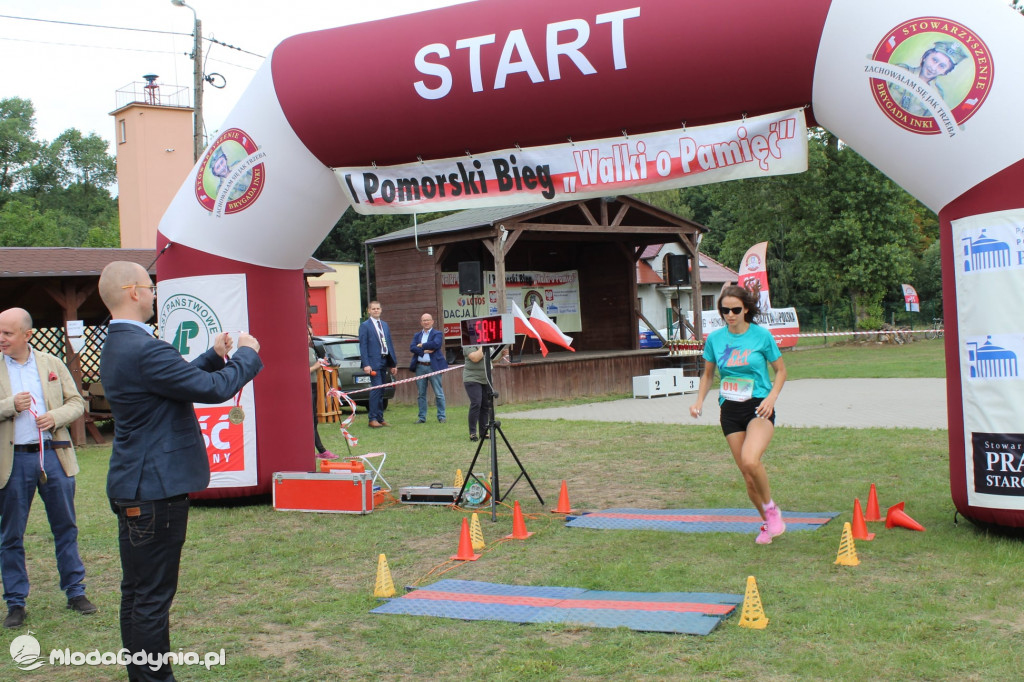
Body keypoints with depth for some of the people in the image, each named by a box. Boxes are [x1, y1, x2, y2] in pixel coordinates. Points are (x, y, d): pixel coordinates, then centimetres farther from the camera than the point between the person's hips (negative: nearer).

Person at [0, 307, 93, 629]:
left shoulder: (52, 364, 5)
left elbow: (77, 402, 8)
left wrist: (57, 416, -10)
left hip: (54, 455, 1)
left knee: (66, 528, 9)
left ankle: (75, 592, 21)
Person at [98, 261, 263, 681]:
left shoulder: (117, 347, 11)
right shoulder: (143, 350, -22)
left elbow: (177, 379, 22)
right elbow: (215, 389, -21)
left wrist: (214, 356, 13)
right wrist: (247, 355, -5)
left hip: (132, 488, 11)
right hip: (156, 489, -11)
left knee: (136, 591, 17)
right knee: (153, 596, -2)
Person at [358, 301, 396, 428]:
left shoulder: (385, 325, 17)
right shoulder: (365, 326, -3)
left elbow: (390, 344, 18)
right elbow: (363, 346, -8)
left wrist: (392, 363, 13)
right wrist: (366, 364, -16)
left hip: (384, 361, 7)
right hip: (374, 362, -6)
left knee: (381, 391, 9)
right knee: (376, 389, -11)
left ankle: (380, 418, 14)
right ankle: (373, 419, -8)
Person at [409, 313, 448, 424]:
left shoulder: (437, 334, 3)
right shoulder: (417, 335, 15)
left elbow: (436, 344, -17)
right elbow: (412, 348, 0)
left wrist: (422, 345, -6)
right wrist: (424, 351, -15)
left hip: (433, 366, -4)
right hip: (420, 367, 4)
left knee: (438, 393, -1)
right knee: (421, 394, 7)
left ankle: (441, 416, 5)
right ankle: (422, 417, 13)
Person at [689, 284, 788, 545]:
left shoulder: (761, 335, -5)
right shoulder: (715, 338, 4)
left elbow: (781, 370, 4)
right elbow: (708, 374, 17)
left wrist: (771, 397, -12)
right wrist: (699, 400, 2)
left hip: (759, 408, -4)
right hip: (730, 409, 4)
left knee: (750, 461, -28)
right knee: (748, 475, 5)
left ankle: (771, 508, -2)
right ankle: (768, 523, 27)